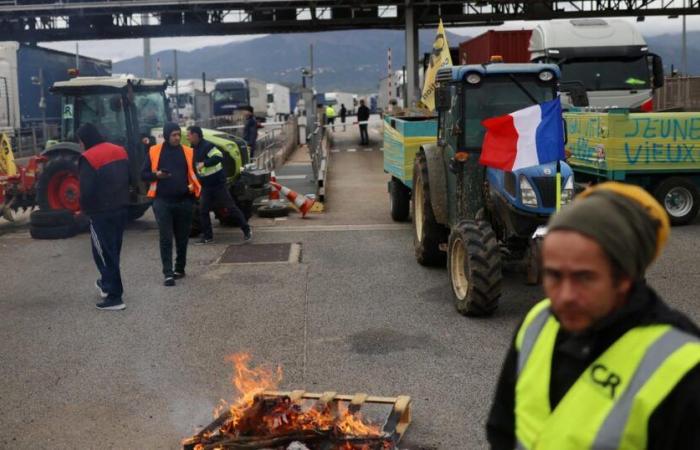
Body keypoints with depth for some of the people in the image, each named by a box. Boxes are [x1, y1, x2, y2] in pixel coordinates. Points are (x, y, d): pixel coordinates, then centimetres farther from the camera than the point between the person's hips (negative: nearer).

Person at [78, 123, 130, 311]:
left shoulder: (88, 158, -14)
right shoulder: (120, 151, 9)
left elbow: (87, 189, -18)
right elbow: (129, 179, 13)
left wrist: (84, 208, -1)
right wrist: (121, 199, 16)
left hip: (101, 213, -8)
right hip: (121, 209, 8)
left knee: (103, 252, 0)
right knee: (113, 250, 21)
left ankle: (114, 296, 0)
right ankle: (107, 283, 38)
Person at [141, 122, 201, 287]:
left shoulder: (188, 152, 6)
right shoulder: (154, 151, 3)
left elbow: (195, 174, 15)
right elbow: (143, 174, 5)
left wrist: (193, 186, -3)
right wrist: (156, 175, -14)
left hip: (184, 201, 2)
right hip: (163, 201, -2)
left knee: (182, 238, 10)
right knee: (165, 239, -7)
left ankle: (180, 269, 25)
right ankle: (168, 273, -6)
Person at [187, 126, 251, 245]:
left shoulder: (206, 146, -17)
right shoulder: (195, 149, 12)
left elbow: (218, 156, -32)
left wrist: (204, 163, -34)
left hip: (218, 183, -9)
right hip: (206, 186, 9)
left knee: (231, 207, -4)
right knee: (203, 210, 4)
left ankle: (247, 230, 5)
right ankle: (207, 236, 13)